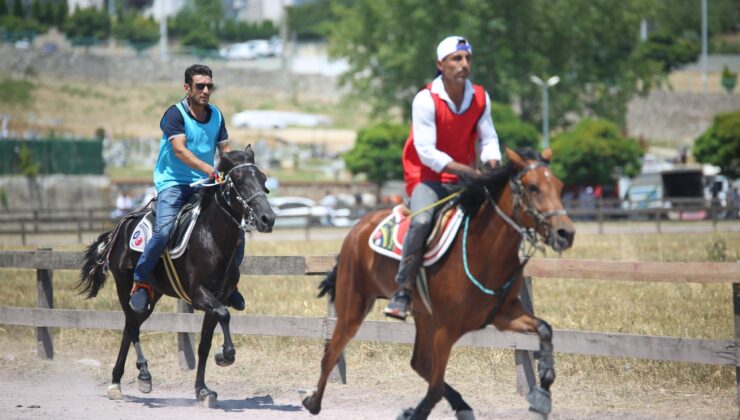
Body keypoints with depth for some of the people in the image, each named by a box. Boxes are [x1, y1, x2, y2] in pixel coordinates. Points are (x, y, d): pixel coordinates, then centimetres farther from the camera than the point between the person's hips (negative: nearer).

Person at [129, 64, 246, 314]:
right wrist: (209, 169, -37)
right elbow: (179, 150, -24)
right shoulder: (175, 114, -11)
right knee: (164, 229, -29)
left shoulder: (216, 115, 9)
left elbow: (225, 149, 10)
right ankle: (140, 283, -13)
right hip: (172, 182, -6)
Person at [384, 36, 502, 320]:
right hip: (427, 178, -6)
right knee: (422, 220, -33)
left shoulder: (480, 97, 2)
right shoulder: (426, 100, -15)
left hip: (464, 178, 6)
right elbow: (426, 151, -20)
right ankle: (402, 291, -27)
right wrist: (462, 169, -30)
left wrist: (492, 163, -17)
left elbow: (488, 139, 6)